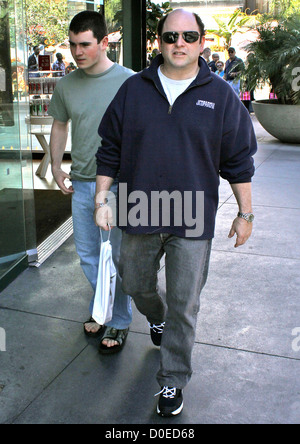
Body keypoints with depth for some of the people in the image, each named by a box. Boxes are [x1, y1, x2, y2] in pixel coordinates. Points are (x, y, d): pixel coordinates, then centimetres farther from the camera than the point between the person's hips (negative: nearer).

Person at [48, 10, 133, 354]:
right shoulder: (66, 85, 5)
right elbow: (59, 126, 18)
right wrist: (56, 166, 14)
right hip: (81, 184, 5)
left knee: (116, 258, 3)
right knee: (88, 256, 15)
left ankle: (119, 322, 22)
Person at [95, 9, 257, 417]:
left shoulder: (220, 96, -2)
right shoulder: (133, 90, 2)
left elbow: (239, 160, 3)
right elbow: (110, 149, 7)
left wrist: (245, 214, 3)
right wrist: (101, 200, 4)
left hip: (192, 222, -2)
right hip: (139, 215, 3)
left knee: (183, 305, 4)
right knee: (137, 287, 20)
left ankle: (173, 382, 24)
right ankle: (157, 320, 55)